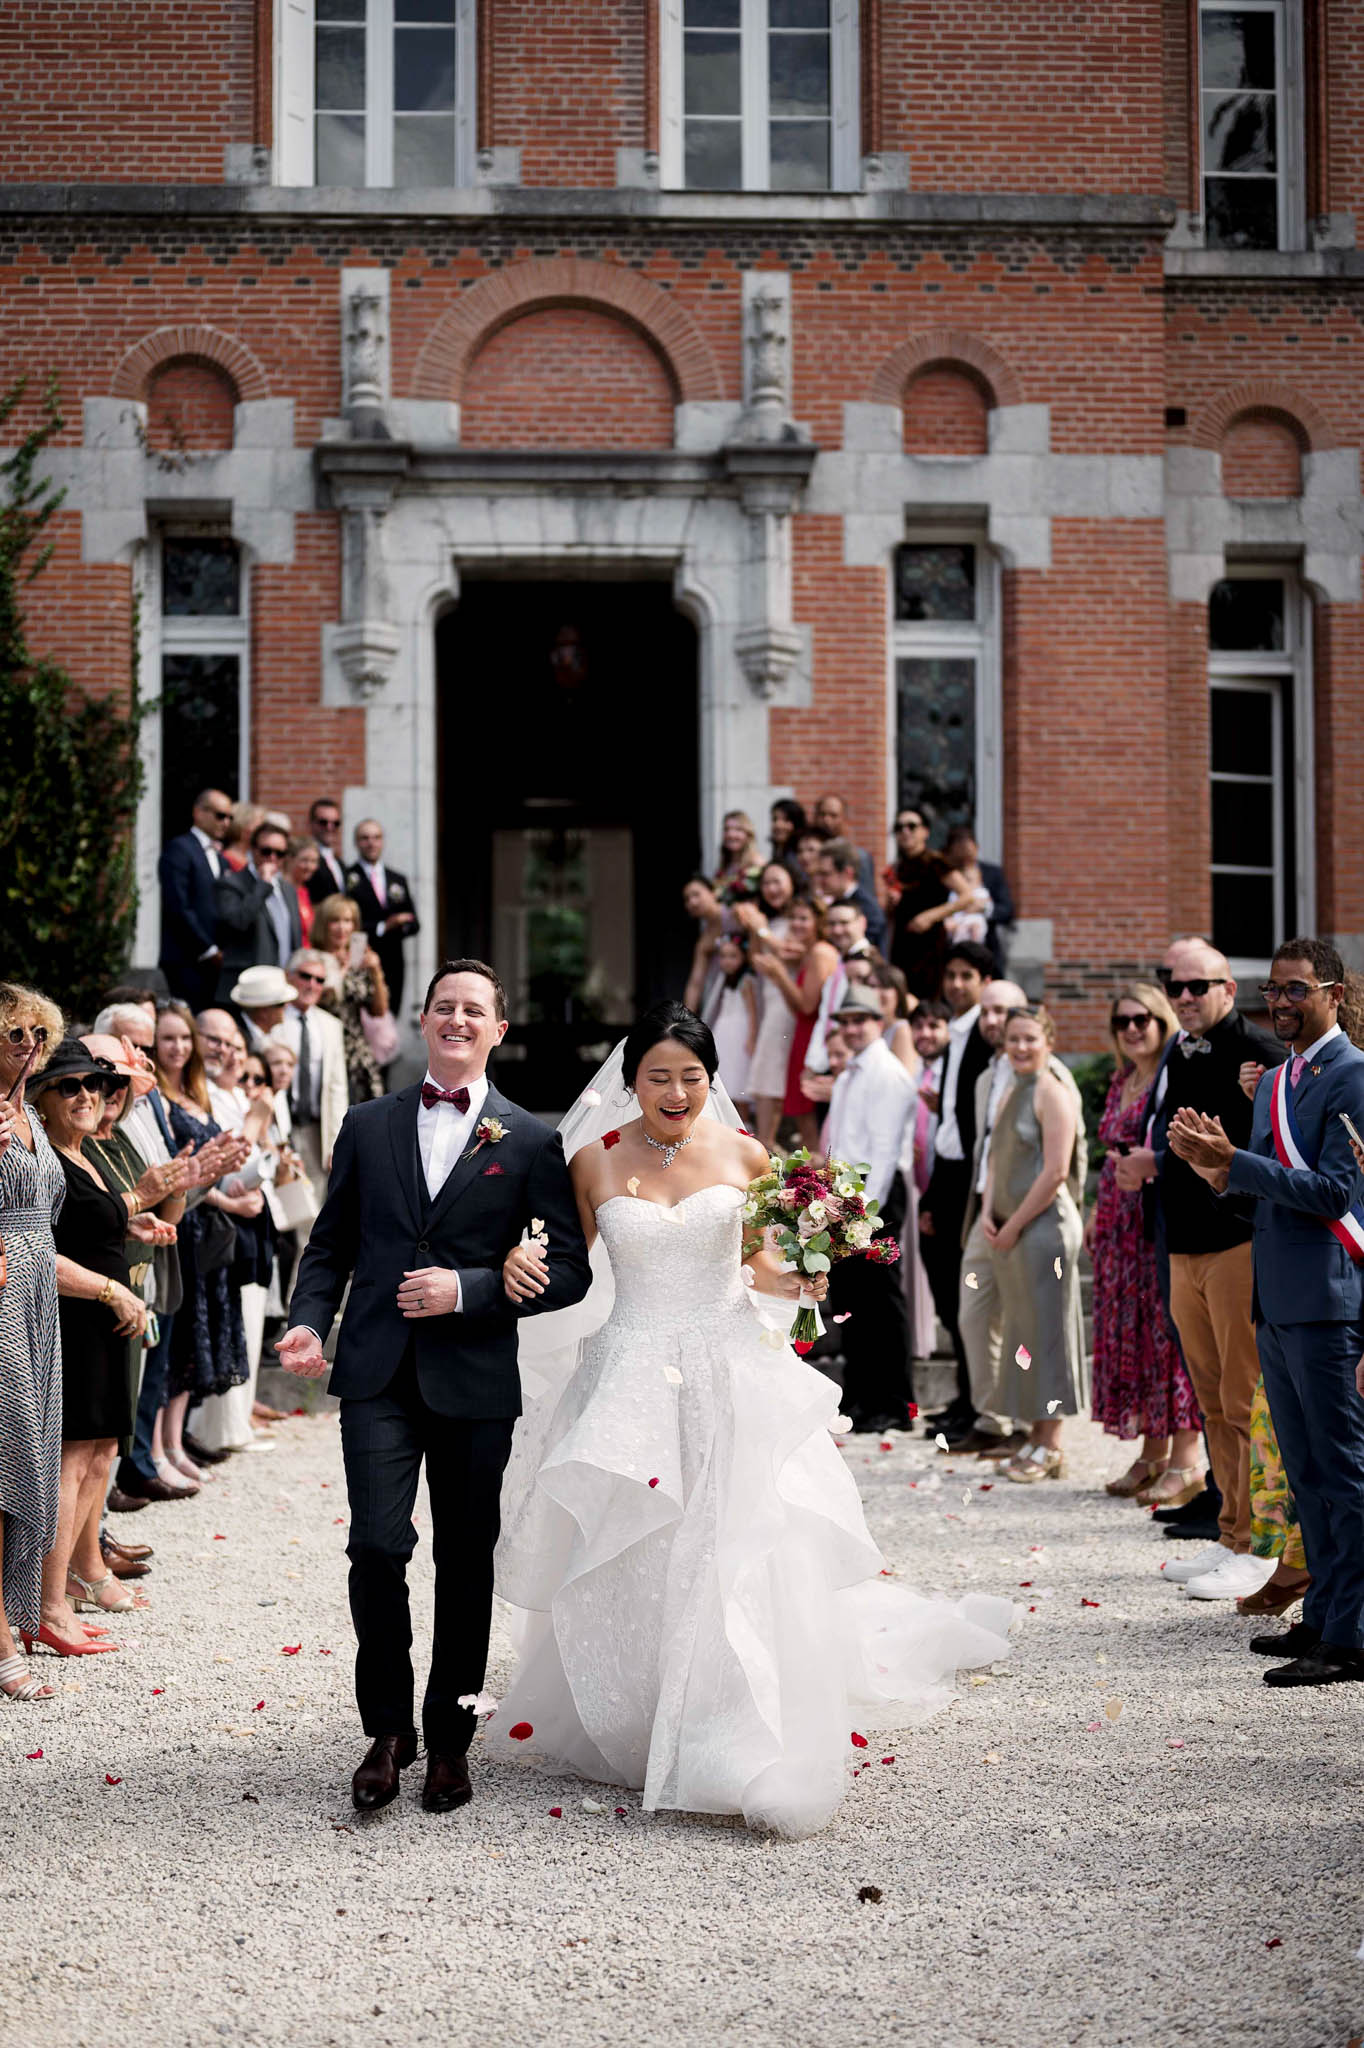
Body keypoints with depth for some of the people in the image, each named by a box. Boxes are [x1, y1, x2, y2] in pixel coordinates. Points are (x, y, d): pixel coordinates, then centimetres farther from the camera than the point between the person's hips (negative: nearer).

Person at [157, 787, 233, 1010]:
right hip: (188, 960, -7)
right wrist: (209, 950, -11)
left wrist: (220, 952, 3)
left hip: (214, 960, 7)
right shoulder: (179, 849, -4)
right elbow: (178, 907, -12)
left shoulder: (219, 856, 22)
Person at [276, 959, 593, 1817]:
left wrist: (469, 1288, -13)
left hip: (475, 1382, -1)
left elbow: (569, 1271, -1)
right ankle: (389, 1728, 6)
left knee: (466, 1563, 8)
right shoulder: (369, 1126, 10)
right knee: (378, 1546, -12)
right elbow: (331, 1244, 14)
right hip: (379, 1374, 1)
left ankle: (450, 1739, 23)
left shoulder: (532, 1142, 2)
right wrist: (309, 1322, -4)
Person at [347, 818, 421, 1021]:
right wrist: (382, 927, -15)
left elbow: (414, 924, 14)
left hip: (392, 966, 5)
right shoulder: (346, 878, -2)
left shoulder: (399, 880, 18)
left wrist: (400, 926, -9)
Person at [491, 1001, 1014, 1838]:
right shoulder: (595, 1161, 1)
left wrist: (791, 1281, -8)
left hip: (732, 1375, 0)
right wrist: (522, 1256, -12)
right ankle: (626, 1732, 21)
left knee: (747, 1557, -11)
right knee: (630, 1569, 2)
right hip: (634, 1379, 0)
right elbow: (565, 1259, 10)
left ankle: (753, 1760, -6)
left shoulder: (743, 1156, 3)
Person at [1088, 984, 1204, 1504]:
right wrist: (1099, 1213, 18)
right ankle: (1152, 1454, 17)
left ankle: (1185, 1461, -3)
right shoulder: (1122, 1081, 17)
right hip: (1121, 1223, 9)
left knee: (1169, 1330, -8)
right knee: (1128, 1333, 9)